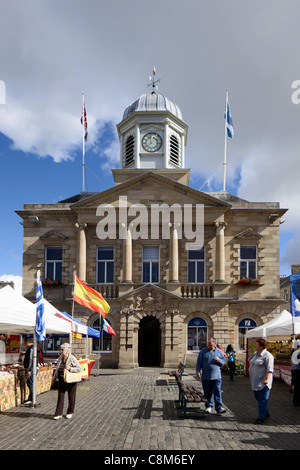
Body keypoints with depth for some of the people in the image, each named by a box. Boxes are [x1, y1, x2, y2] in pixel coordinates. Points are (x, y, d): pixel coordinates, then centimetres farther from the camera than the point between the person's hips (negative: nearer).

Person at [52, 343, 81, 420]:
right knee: (60, 396, 0)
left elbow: (79, 368, -14)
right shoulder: (60, 358, 5)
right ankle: (58, 414, 5)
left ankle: (70, 412, 22)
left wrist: (70, 368, -24)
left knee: (71, 397, 7)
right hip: (62, 380, 4)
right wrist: (54, 379, 15)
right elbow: (57, 370, 15)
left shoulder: (72, 358, -13)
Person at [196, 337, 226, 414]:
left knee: (217, 392, -7)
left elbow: (223, 361, 11)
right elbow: (199, 362, 5)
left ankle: (219, 408, -5)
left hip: (216, 377, 0)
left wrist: (218, 360, -10)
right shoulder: (203, 351, 3)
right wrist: (198, 371, -5)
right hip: (206, 377, 1)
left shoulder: (219, 351, 6)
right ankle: (209, 406, 25)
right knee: (207, 393, 9)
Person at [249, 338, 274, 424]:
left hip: (263, 382, -9)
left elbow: (270, 369, -21)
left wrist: (267, 379, -28)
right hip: (255, 382, 9)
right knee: (258, 398, 17)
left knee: (262, 400, -2)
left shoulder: (267, 356, -16)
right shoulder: (255, 354, 12)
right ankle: (266, 413, 32)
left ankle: (261, 418, 3)